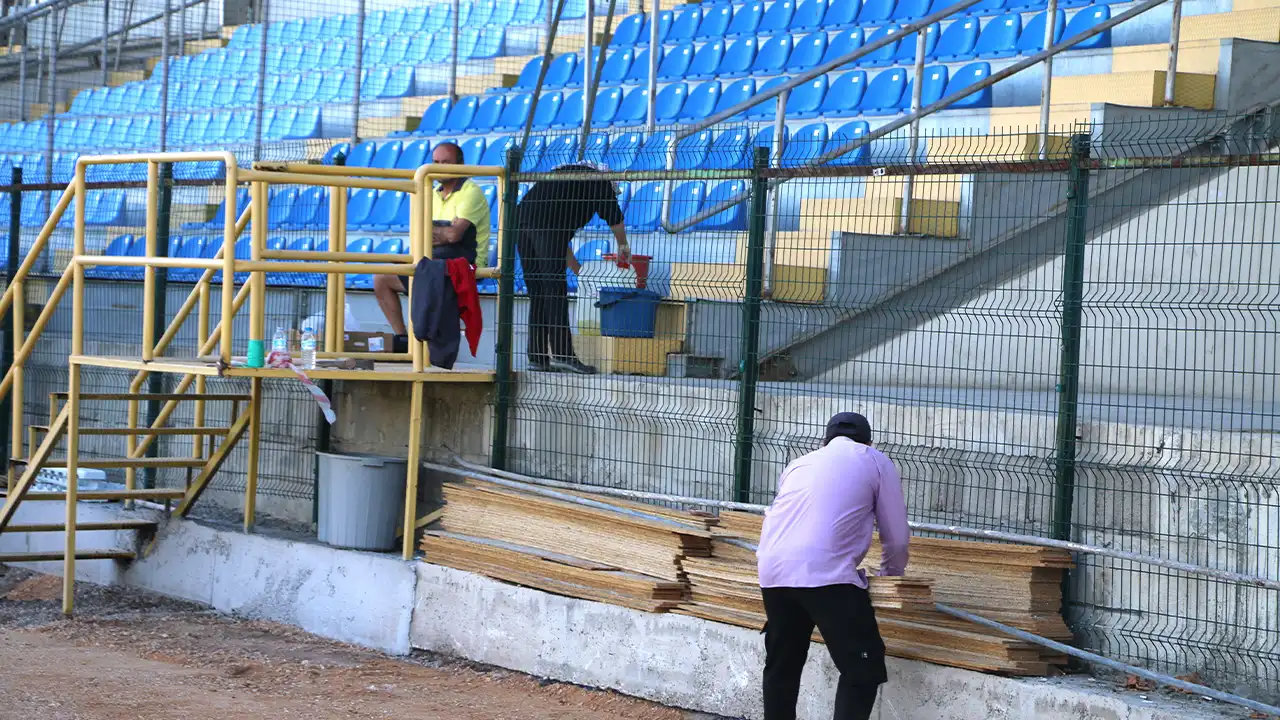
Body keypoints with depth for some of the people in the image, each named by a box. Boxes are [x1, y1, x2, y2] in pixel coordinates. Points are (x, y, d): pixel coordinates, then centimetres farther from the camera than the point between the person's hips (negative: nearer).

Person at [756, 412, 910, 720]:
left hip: (773, 571, 6)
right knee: (863, 668, 0)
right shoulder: (875, 461, 18)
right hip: (826, 573, -6)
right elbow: (897, 538, 18)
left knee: (782, 665, 20)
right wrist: (890, 575, 38)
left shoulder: (800, 463, 31)